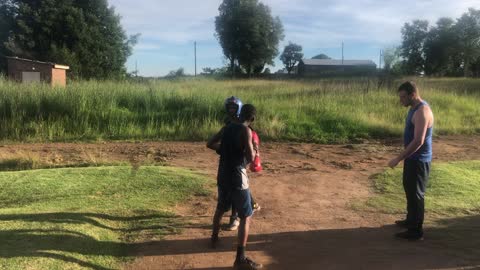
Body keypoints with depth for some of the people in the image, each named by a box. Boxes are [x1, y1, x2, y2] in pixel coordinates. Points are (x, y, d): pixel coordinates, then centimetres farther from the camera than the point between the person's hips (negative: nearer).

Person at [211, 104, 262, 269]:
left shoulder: (228, 128, 8)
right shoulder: (246, 131, -14)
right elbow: (250, 158, -20)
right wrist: (254, 150, 1)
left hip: (223, 175, 7)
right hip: (237, 177, -7)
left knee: (220, 208, 28)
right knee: (246, 217, -1)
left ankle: (214, 238, 48)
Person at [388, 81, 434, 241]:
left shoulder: (422, 111, -24)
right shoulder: (415, 108, 9)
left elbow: (418, 141, -29)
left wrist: (399, 158, -26)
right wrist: (404, 157, 22)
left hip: (419, 160, -10)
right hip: (412, 158, 10)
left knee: (416, 193, -1)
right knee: (409, 190, 21)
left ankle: (416, 231, 10)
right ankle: (411, 220, 37)